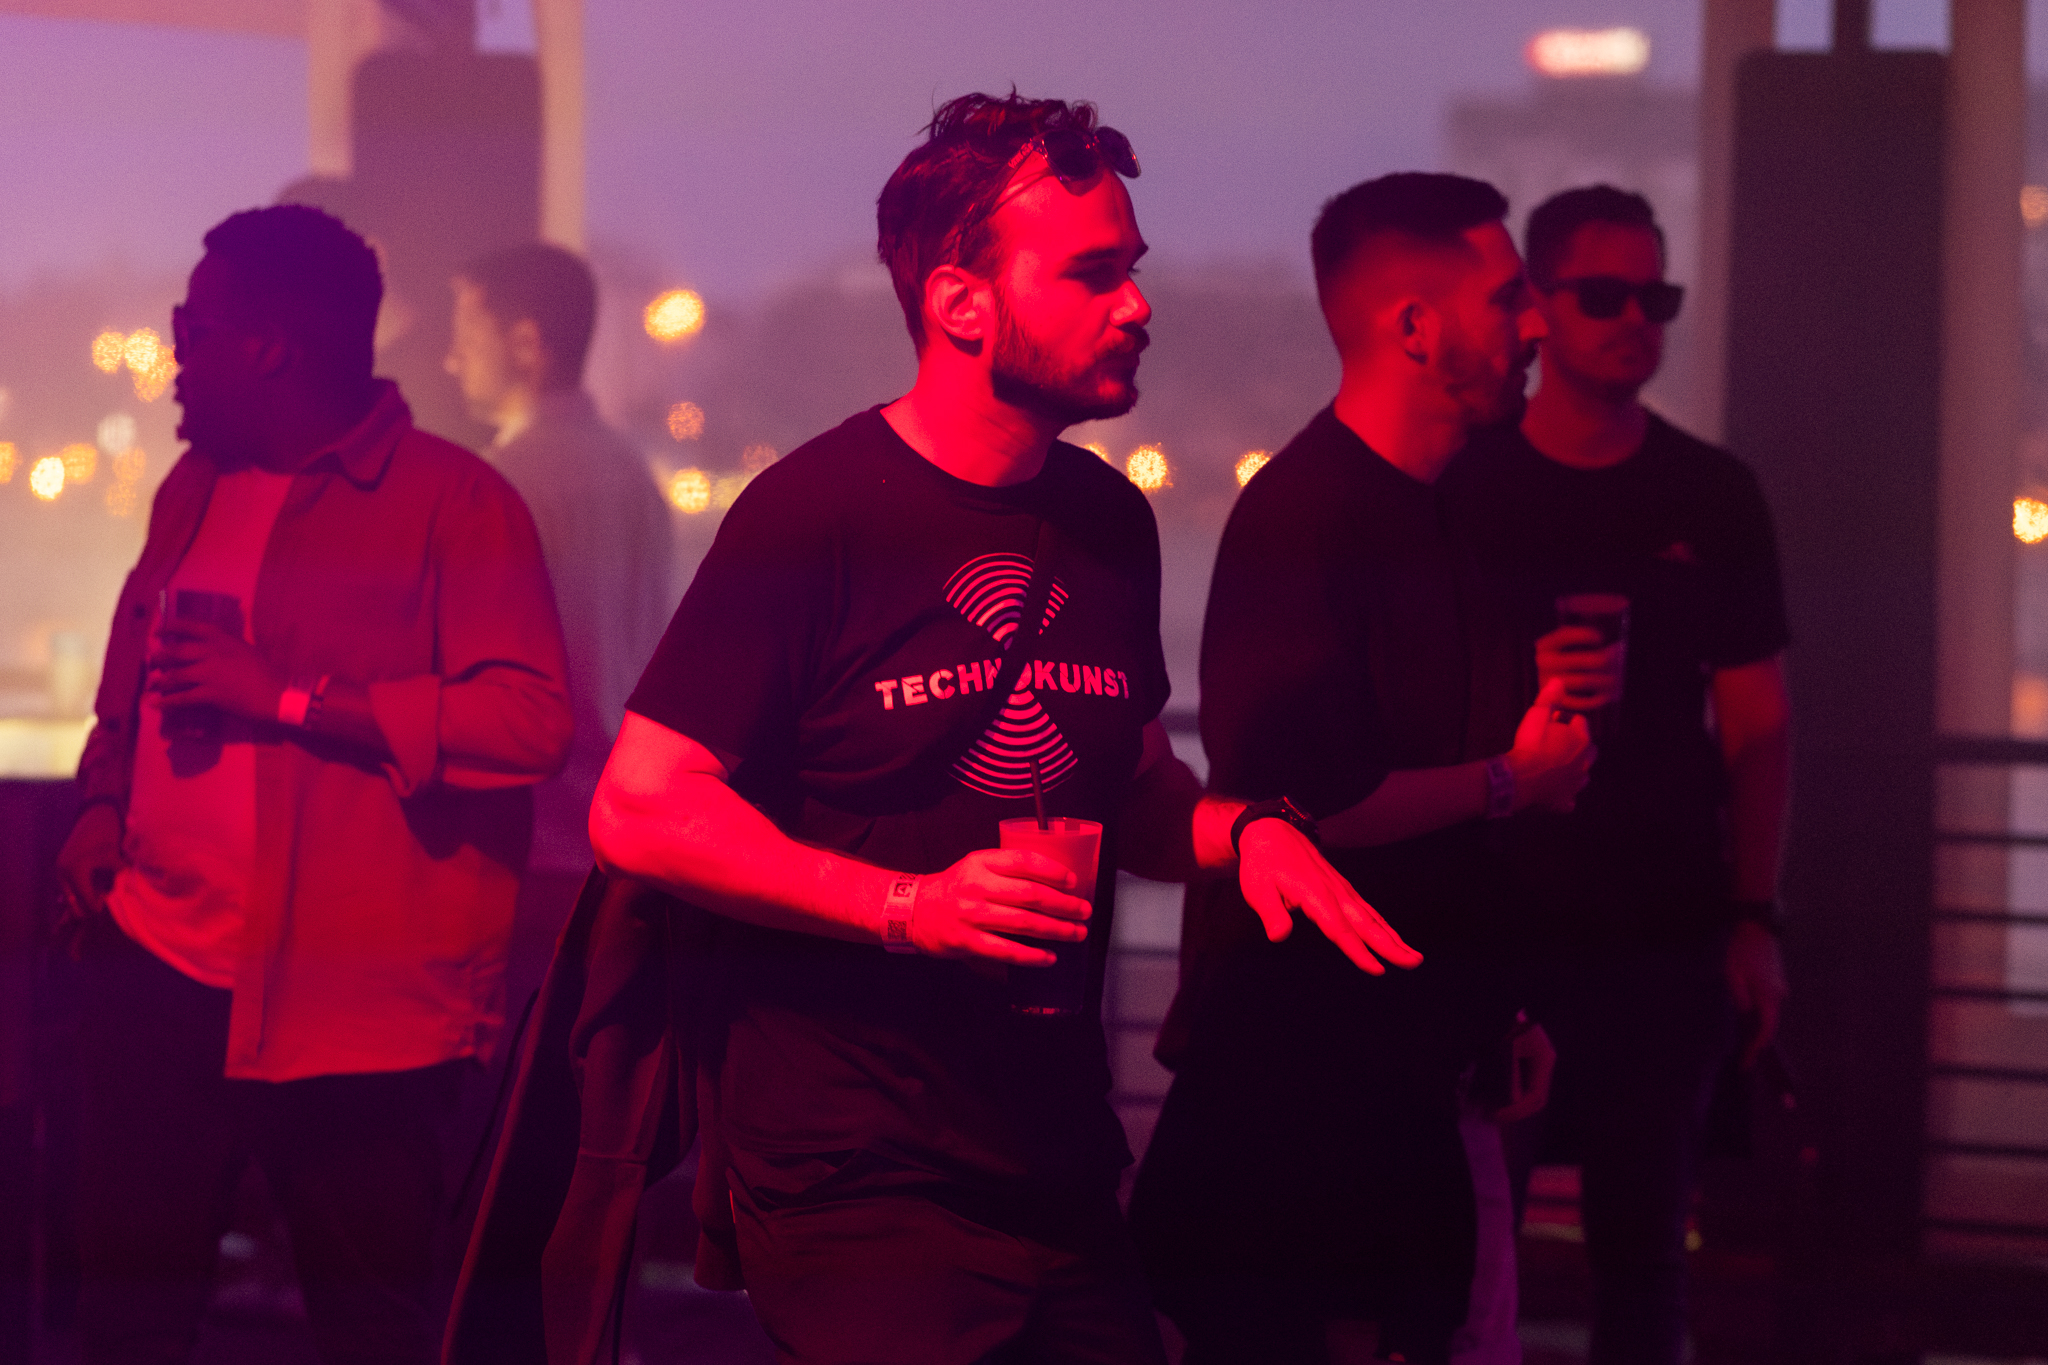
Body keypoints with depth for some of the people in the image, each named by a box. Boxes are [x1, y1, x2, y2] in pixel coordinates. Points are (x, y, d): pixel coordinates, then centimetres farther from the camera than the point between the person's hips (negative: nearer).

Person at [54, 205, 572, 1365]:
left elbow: (532, 721, -18)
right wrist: (103, 803, 10)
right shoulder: (196, 492, 15)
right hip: (165, 965, 6)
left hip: (357, 997, -6)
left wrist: (288, 697, -18)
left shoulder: (453, 499, -8)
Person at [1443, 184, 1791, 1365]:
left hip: (1670, 942, 2)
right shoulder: (1464, 492, 0)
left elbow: (1756, 723, 8)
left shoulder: (1714, 497, 6)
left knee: (1645, 1237, 6)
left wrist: (1755, 916, -1)